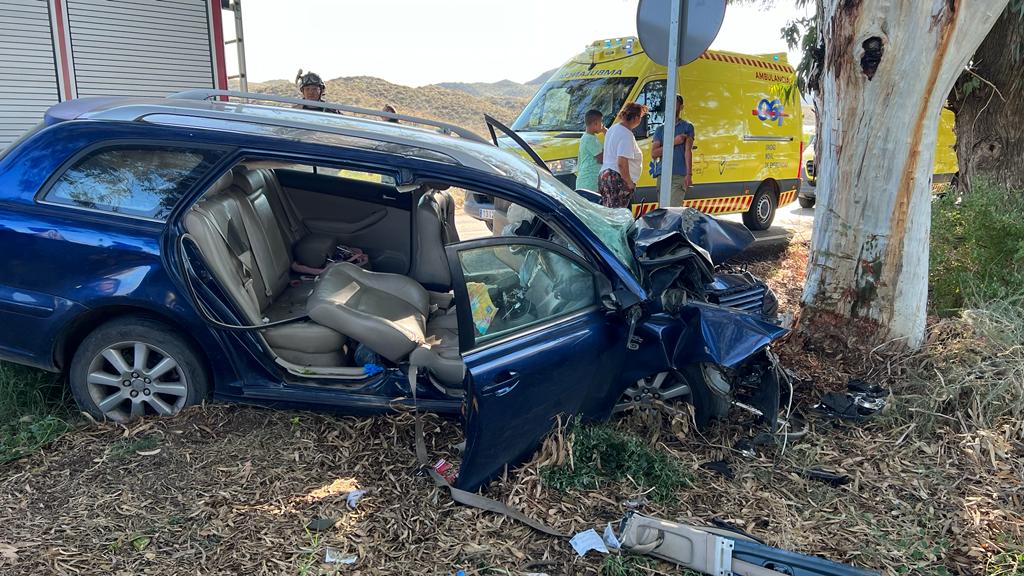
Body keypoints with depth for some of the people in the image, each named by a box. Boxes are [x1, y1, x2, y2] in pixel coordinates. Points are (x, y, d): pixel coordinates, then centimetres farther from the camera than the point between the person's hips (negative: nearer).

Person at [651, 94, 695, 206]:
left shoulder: (687, 127, 7)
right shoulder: (660, 129, 16)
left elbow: (688, 151, -3)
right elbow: (654, 153, 4)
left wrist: (689, 174, -13)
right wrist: (674, 142, -5)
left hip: (679, 176, -4)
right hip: (662, 175, 4)